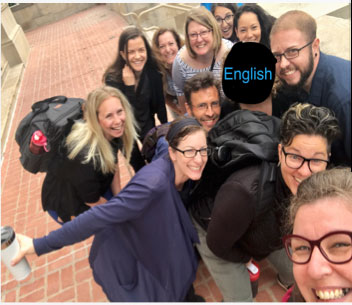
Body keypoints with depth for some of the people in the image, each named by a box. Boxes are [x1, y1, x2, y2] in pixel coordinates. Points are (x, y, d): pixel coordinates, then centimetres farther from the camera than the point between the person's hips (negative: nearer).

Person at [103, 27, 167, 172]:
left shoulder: (153, 72, -18)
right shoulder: (113, 78, -25)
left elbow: (160, 104, -7)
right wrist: (129, 86, -38)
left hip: (147, 125, 2)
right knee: (140, 169, 12)